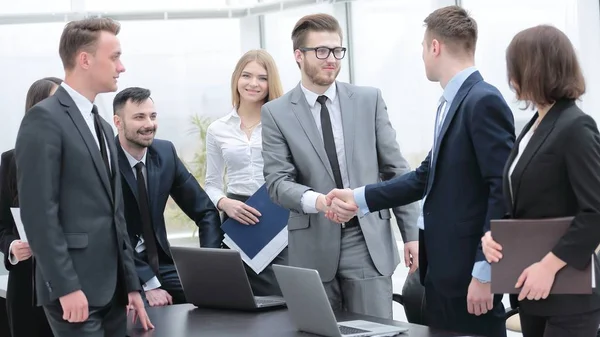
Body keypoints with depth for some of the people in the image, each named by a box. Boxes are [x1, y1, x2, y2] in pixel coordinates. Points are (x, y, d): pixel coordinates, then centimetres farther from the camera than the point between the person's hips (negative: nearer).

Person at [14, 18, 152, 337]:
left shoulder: (103, 127, 19)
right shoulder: (44, 119, -9)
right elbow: (38, 210, -16)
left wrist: (131, 285, 15)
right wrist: (66, 286, -20)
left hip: (111, 289, 8)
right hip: (74, 290, -8)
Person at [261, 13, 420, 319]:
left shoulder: (369, 100, 6)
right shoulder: (276, 113, 2)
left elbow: (395, 169, 6)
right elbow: (278, 182, -5)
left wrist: (411, 233, 2)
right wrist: (318, 201, -25)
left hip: (368, 241, 1)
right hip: (314, 247, 0)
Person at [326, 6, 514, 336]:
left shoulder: (484, 101, -15)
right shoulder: (452, 102, 13)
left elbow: (503, 190, -20)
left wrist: (484, 272, -21)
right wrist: (360, 198, 12)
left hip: (468, 268, -9)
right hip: (442, 264, 9)